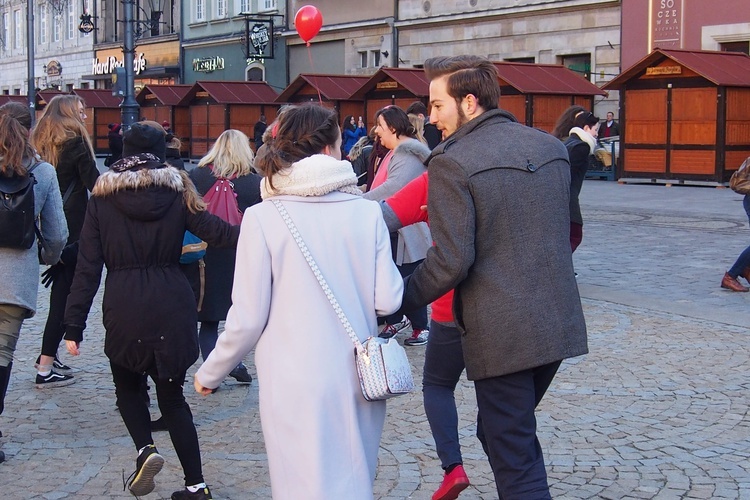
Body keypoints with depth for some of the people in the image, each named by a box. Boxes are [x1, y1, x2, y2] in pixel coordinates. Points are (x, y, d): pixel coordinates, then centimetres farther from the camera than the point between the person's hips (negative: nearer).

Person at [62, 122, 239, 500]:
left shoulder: (102, 198, 3)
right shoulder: (177, 192, 4)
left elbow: (87, 268, 0)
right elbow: (215, 232, -1)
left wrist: (74, 325, 1)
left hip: (124, 311, -1)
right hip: (173, 308, 1)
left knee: (127, 387, 22)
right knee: (172, 396, 13)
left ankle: (146, 449, -4)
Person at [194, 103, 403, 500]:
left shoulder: (263, 218, -8)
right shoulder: (367, 212, -3)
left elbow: (248, 317, -7)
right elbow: (388, 300, -4)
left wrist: (210, 374, 8)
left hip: (294, 386, -3)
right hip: (357, 377, 3)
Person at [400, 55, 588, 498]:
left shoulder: (452, 162, -13)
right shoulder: (551, 147, 8)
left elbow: (451, 261, -17)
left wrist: (399, 300, -5)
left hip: (500, 333, -7)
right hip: (559, 323, 7)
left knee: (516, 457, 3)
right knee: (501, 432, 26)